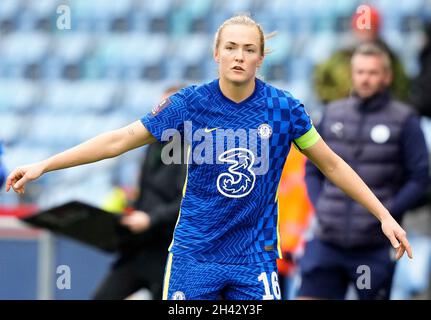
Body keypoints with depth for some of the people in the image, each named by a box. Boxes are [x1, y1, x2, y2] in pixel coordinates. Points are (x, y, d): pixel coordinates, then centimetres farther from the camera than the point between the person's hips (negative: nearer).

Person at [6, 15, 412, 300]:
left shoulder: (283, 108, -6)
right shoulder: (190, 103, -7)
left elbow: (331, 164, 5)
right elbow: (120, 140, -2)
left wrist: (384, 215, 3)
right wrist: (43, 166, -5)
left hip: (255, 258, 0)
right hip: (194, 254, 0)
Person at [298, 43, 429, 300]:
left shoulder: (404, 120, -2)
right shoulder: (333, 115, 10)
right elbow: (313, 169, 18)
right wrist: (319, 207, 2)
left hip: (376, 248, -3)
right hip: (327, 243, 3)